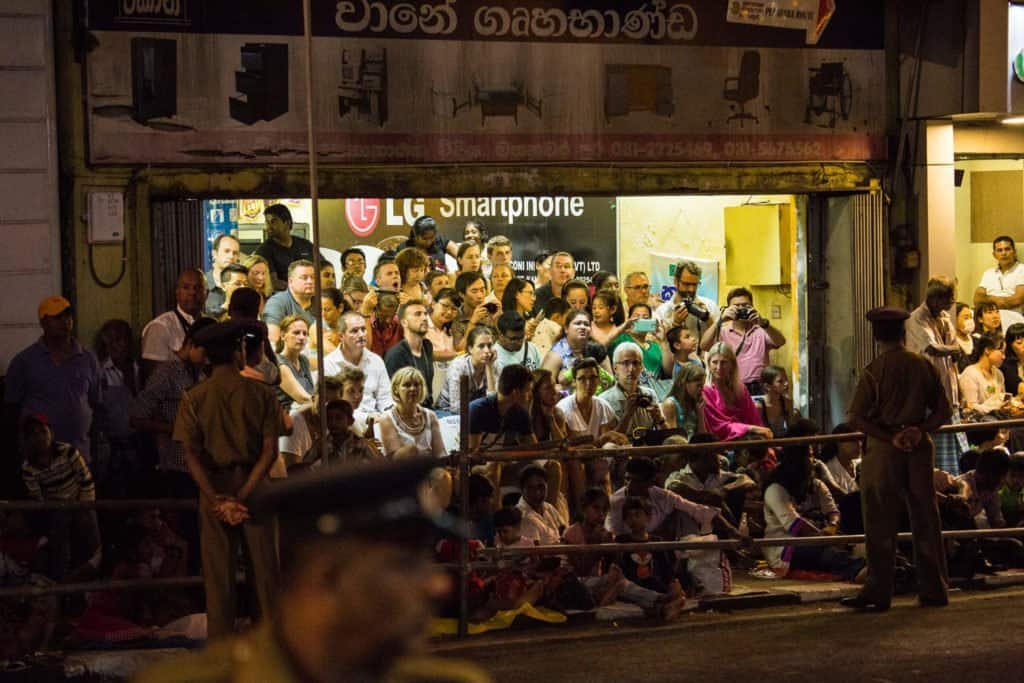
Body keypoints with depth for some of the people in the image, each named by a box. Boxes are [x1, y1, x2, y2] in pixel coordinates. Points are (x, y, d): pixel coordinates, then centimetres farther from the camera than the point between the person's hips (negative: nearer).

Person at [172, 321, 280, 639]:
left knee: (218, 575, 7)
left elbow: (191, 455, -10)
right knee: (264, 568, 8)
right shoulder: (261, 394, -3)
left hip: (213, 489, 0)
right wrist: (242, 496, -13)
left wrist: (219, 500, -14)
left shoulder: (193, 398, -2)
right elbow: (270, 451, -10)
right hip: (253, 485, 0)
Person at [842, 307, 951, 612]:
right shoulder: (923, 366, 3)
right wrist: (919, 430, -8)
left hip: (884, 452, -4)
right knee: (926, 521, 11)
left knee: (881, 527, 1)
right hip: (920, 450, 4)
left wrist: (890, 438, -12)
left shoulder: (874, 371, -9)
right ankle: (933, 589, 15)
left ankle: (878, 593, 3)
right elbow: (943, 412, 4)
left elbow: (856, 418, -15)